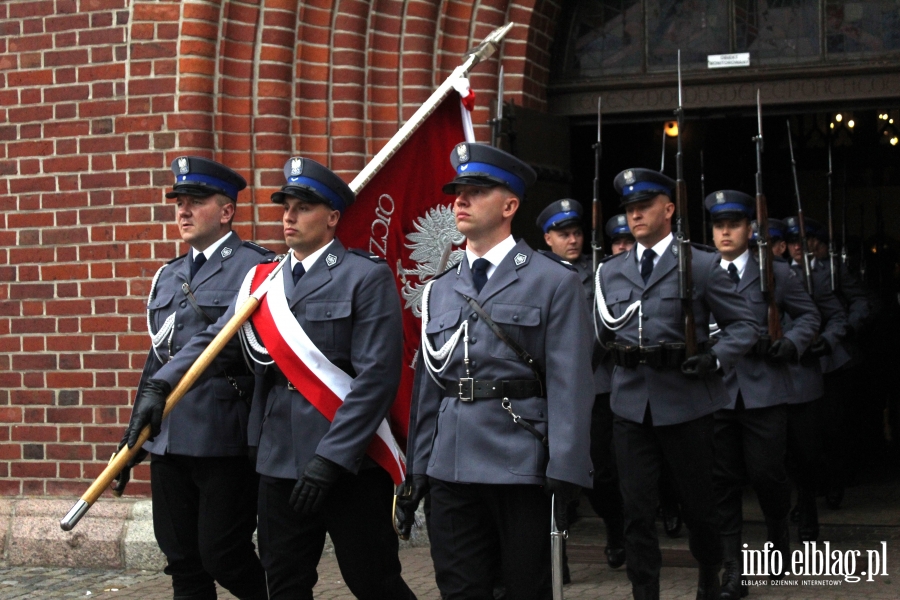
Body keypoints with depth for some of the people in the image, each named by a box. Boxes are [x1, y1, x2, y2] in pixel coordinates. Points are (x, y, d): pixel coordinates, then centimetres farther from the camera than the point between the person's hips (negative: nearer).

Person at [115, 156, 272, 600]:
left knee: (221, 555, -3)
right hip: (168, 441, 7)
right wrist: (133, 434, 19)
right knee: (182, 562, 11)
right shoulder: (167, 276, 17)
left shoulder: (256, 268, -5)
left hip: (226, 441, -7)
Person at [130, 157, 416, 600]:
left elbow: (377, 377, -13)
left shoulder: (367, 277, -7)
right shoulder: (263, 280, 11)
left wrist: (330, 459, -18)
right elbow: (213, 341, 6)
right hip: (279, 462, 5)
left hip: (349, 462, -5)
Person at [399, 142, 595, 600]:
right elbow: (427, 384, 14)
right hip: (451, 472, 5)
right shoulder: (439, 291, 14)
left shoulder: (555, 283, -2)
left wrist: (564, 477, -14)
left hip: (523, 472, -4)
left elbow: (570, 388, -8)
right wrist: (416, 471, 11)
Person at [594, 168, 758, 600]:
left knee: (698, 505, 11)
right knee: (637, 511, 1)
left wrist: (716, 359, -15)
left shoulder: (702, 266, 1)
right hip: (631, 404, 3)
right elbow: (605, 328, 15)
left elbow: (743, 325, 1)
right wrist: (615, 345, -7)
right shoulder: (610, 271, 12)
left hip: (686, 403, -2)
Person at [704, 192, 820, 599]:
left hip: (763, 392, -1)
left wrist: (790, 345, -6)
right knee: (723, 482, 3)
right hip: (716, 393, 1)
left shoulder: (776, 273, 5)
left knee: (766, 474, 1)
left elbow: (808, 316, 10)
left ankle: (779, 538, 32)